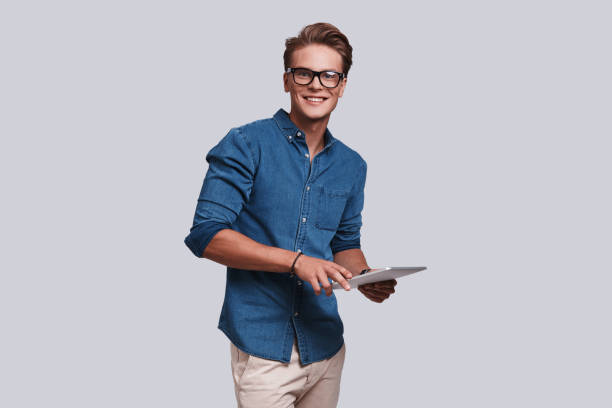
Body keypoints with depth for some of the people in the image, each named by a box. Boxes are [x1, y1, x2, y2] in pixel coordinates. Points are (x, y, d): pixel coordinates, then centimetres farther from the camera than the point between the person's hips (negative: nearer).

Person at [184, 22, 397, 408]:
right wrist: (296, 260, -21)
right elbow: (206, 235, -14)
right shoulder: (246, 145, -9)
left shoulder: (352, 166, 9)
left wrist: (364, 277, -5)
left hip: (326, 346, 5)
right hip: (263, 344, -5)